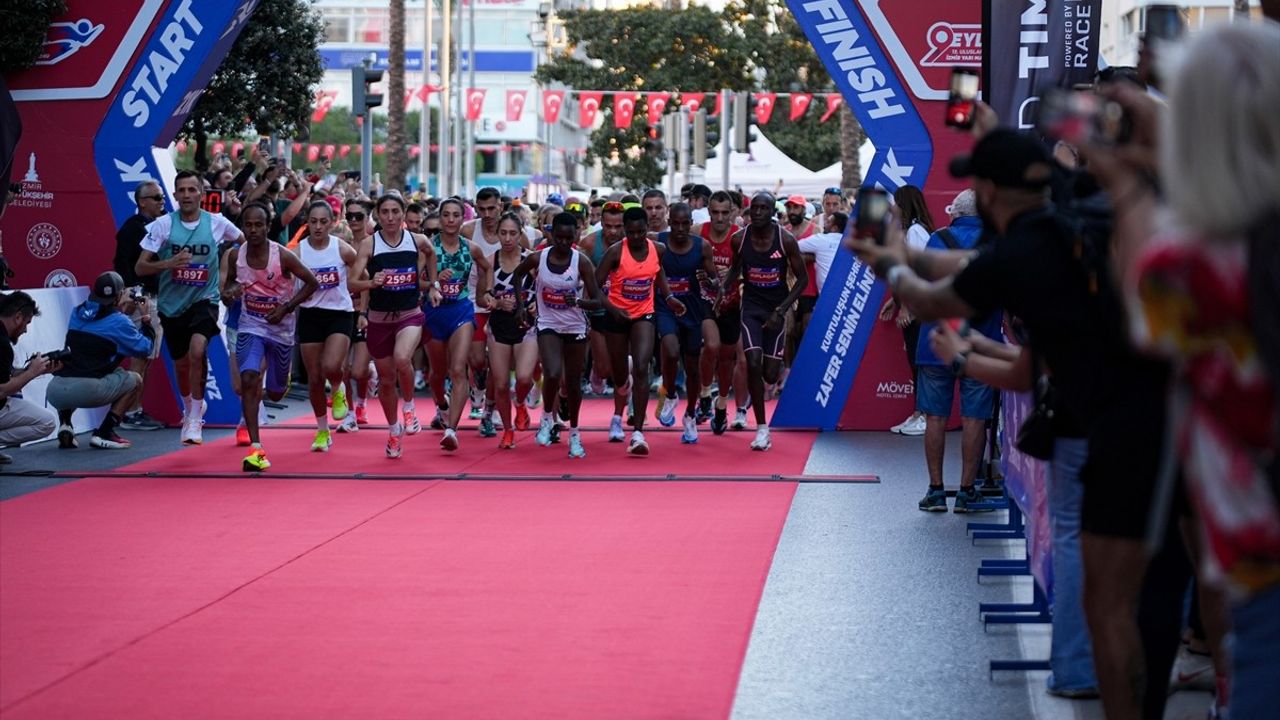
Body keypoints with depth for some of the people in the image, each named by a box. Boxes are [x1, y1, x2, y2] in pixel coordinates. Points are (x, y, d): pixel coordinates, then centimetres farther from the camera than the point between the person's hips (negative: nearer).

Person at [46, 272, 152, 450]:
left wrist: (120, 310, 36)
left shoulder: (77, 312, 18)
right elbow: (144, 349, 14)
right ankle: (104, 433, 7)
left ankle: (64, 425, 15)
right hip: (88, 391, -5)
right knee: (135, 380, 19)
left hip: (55, 393, 5)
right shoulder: (118, 321, 3)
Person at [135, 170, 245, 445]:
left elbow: (245, 242, 15)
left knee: (198, 351, -26)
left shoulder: (217, 223, -5)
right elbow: (140, 268, -9)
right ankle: (190, 407, 46)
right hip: (171, 304, 2)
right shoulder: (163, 224, -7)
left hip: (204, 299, -2)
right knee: (181, 363, 14)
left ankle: (195, 421, -18)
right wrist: (168, 263, -26)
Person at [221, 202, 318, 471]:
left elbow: (312, 283, -9)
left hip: (281, 328, -1)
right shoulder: (235, 255, -10)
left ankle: (283, 377, 54)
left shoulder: (283, 256, -19)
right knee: (248, 380, -23)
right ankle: (255, 449, -22)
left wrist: (286, 308, -17)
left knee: (275, 393, 12)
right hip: (251, 326, 1)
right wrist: (230, 293, -17)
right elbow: (229, 283, 8)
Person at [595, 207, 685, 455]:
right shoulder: (616, 252, -15)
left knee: (641, 369, -18)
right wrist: (612, 309, -27)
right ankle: (618, 417, 44)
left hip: (643, 315, 1)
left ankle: (637, 432, -22)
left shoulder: (658, 250, -4)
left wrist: (668, 297, 3)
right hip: (617, 316, -1)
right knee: (620, 373, 12)